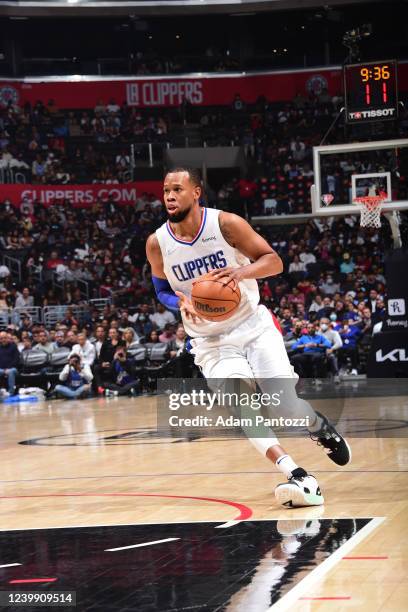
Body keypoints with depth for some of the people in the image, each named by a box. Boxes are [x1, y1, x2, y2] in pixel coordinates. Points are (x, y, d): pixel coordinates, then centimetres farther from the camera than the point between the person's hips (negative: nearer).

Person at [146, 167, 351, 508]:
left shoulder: (226, 224, -12)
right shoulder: (157, 244, -6)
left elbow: (274, 261, -10)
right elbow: (161, 288, 12)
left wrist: (241, 272, -31)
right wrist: (180, 302, -12)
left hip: (254, 326, -1)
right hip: (211, 342, 1)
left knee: (284, 402, -7)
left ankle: (319, 426, 30)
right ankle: (299, 477, -26)